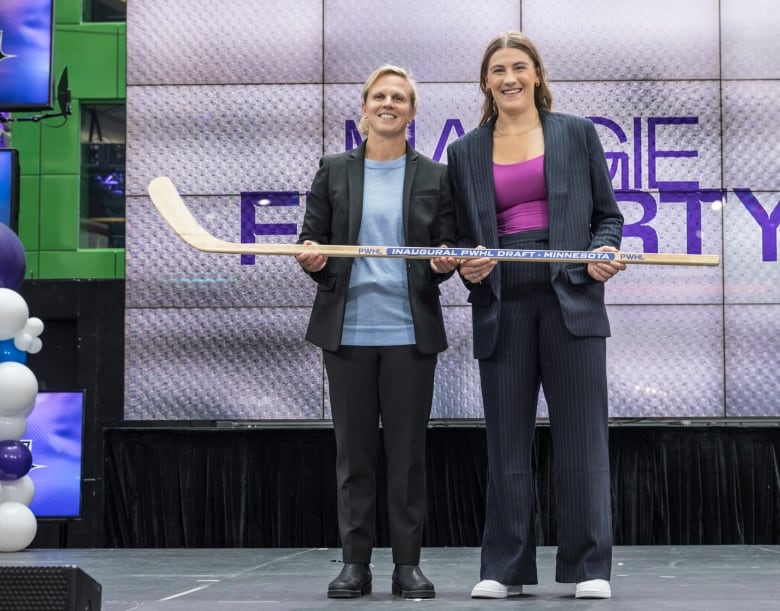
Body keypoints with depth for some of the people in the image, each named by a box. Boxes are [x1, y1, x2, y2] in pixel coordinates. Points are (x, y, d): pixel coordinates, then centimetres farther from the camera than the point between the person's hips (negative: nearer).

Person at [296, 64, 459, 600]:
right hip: (348, 329, 0)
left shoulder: (434, 177, 8)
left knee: (408, 449, 2)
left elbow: (451, 248, 9)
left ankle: (408, 563, 8)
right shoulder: (335, 171, 9)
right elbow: (311, 237, 9)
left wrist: (446, 262, -14)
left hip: (410, 332, 0)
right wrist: (311, 258, -13)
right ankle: (355, 563, 9)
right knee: (354, 449, 3)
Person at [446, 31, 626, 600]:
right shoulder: (466, 152, 13)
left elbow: (608, 215, 9)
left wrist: (604, 253, -11)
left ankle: (589, 566, 4)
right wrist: (468, 269, -5)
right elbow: (463, 236, 16)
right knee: (507, 441, 4)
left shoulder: (578, 133, 8)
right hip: (502, 308, 2)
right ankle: (506, 568, 10)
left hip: (571, 300, -2)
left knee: (581, 436, -2)